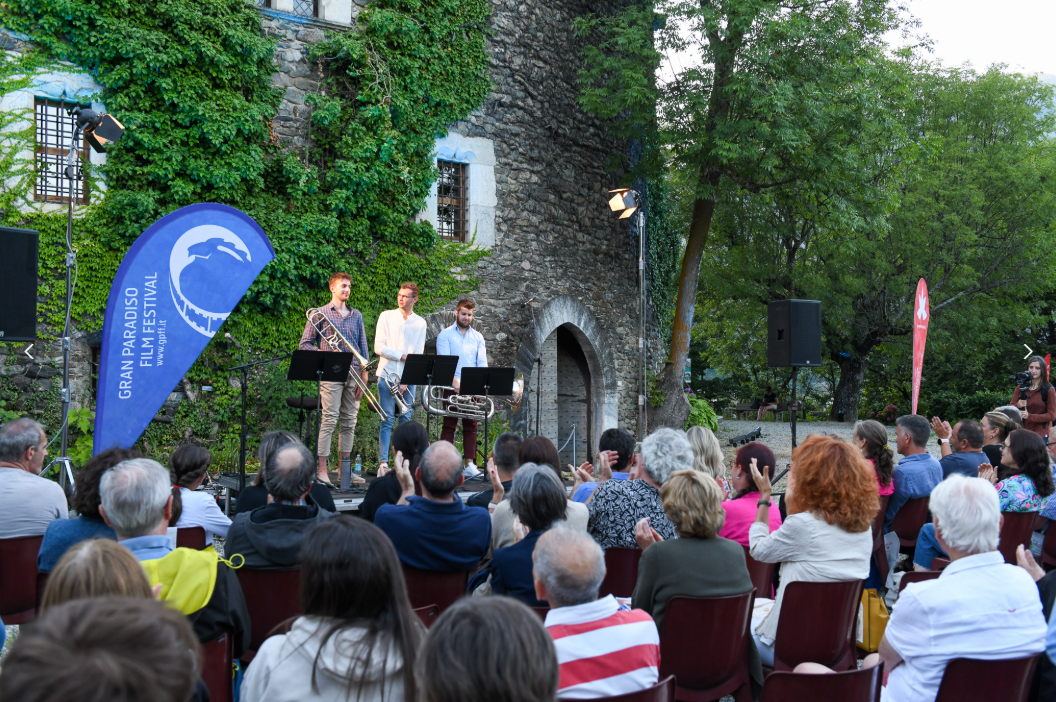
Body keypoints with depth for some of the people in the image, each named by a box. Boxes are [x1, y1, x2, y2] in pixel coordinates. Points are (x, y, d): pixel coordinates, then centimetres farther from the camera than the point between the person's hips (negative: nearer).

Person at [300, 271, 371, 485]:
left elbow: (363, 347, 16)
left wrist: (364, 375, 8)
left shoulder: (356, 315, 16)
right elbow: (304, 345, 2)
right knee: (329, 420, -9)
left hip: (353, 375, 5)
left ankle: (345, 469, 13)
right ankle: (322, 470, -6)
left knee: (349, 422, 6)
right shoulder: (320, 314, 3)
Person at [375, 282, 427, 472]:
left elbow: (418, 354, 2)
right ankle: (383, 462, -5)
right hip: (387, 374, -1)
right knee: (387, 420, -4)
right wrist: (402, 356, -9)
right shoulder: (386, 316, 6)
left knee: (406, 419, 1)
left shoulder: (420, 323, 8)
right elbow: (378, 347, -1)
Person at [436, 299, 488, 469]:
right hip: (452, 387, -3)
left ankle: (470, 463, 5)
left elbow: (482, 362, 7)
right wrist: (454, 381, -21)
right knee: (449, 425, -3)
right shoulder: (445, 335, 4)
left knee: (471, 426, 4)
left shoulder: (478, 337, 15)